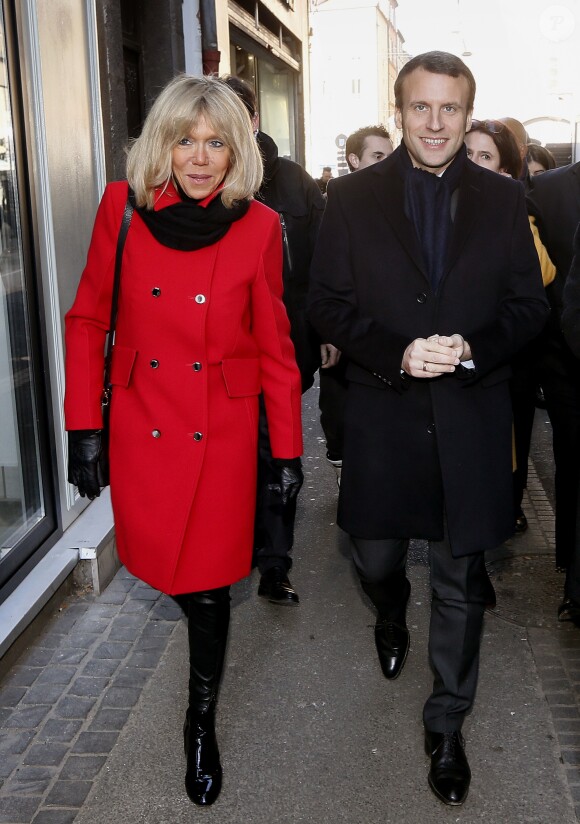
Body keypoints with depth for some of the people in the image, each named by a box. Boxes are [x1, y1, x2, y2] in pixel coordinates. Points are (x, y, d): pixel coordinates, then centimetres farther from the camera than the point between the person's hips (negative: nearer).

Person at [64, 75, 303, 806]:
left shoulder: (258, 226, -5)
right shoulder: (123, 207, -4)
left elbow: (275, 345, 0)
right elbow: (88, 319, 2)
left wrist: (288, 449, 1)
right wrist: (83, 425, -3)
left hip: (221, 432, -1)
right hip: (141, 428, 1)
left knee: (208, 581, 3)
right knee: (160, 567, 13)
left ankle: (201, 723, 27)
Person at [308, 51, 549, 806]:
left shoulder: (503, 200, 2)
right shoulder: (353, 198, 0)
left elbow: (529, 306, 3)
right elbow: (328, 305, -2)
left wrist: (471, 349, -16)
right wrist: (395, 354, -17)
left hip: (470, 424, 0)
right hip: (381, 420, 0)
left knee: (460, 584, 8)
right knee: (377, 560, 17)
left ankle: (446, 725, 27)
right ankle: (391, 620, 54)